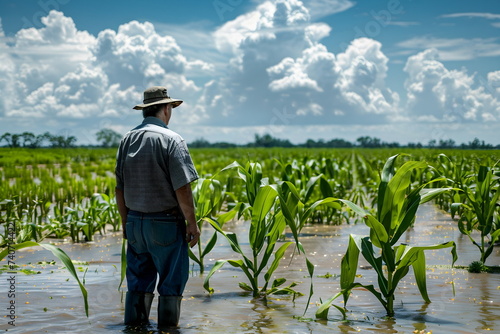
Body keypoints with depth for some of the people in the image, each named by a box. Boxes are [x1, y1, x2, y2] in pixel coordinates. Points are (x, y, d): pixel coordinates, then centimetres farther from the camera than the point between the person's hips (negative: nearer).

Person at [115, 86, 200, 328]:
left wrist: (126, 221, 19)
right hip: (165, 223, -6)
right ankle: (167, 327, 8)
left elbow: (120, 188, 10)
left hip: (135, 222, 6)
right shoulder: (171, 140, -12)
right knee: (171, 282, 5)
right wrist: (192, 224, -8)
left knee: (138, 282, 14)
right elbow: (182, 188, -17)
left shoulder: (127, 140, 6)